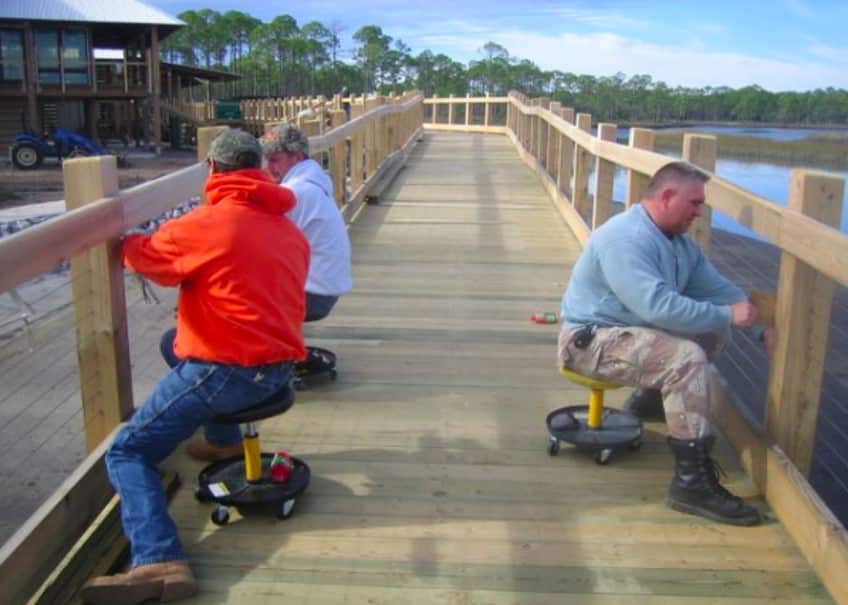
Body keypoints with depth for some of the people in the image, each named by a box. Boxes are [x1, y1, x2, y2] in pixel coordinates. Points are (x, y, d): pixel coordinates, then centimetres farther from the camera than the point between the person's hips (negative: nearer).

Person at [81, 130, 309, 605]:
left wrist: (129, 242, 24)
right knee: (182, 346, 36)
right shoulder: (292, 232, 7)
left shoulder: (206, 224, -12)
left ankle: (160, 561, -19)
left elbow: (140, 254, 1)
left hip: (225, 371, -7)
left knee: (128, 452, 0)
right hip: (280, 369, 8)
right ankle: (225, 439, 46)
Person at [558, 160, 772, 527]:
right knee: (687, 357, -28)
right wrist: (727, 316, -26)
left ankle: (652, 395, 26)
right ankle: (692, 483, -25)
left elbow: (716, 288, 10)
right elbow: (657, 305, -33)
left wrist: (759, 320, -3)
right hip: (592, 342, -10)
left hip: (630, 330, 10)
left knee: (713, 332, 8)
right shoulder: (626, 238, -24)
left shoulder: (679, 241, 8)